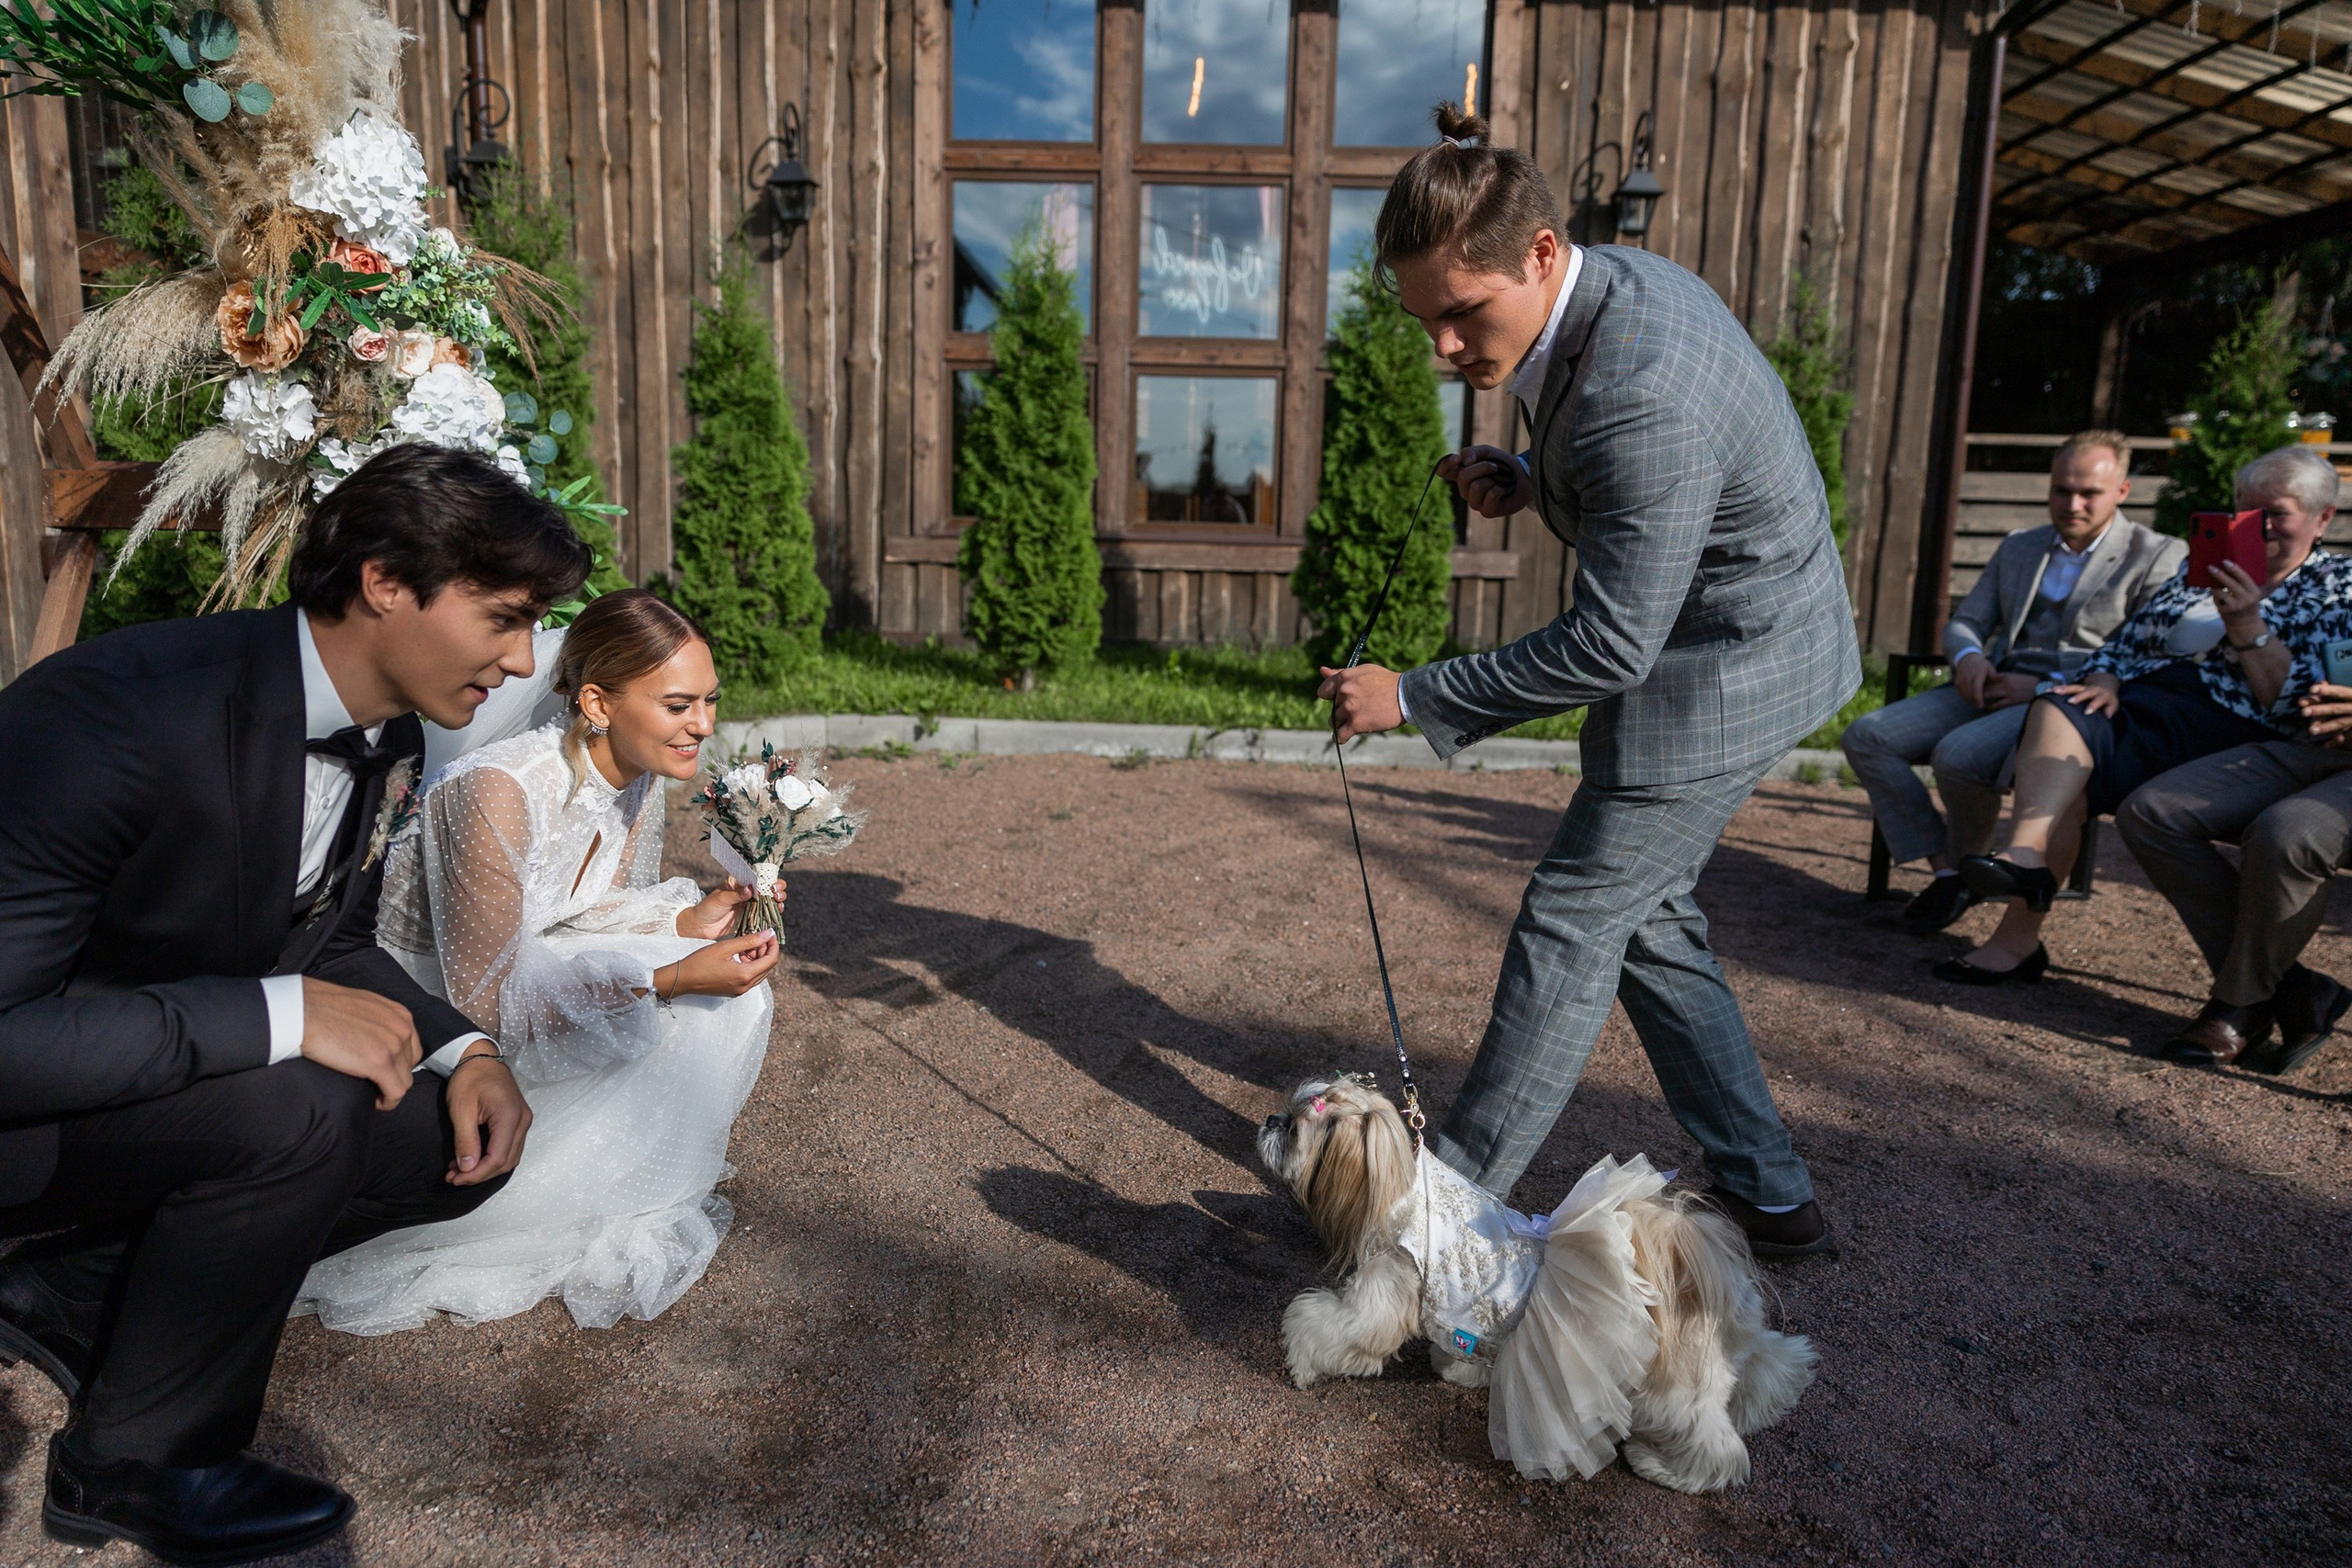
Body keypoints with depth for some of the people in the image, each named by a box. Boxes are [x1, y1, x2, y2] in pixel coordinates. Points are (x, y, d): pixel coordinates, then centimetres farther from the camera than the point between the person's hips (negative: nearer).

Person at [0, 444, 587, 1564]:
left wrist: (461, 1051, -11)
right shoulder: (124, 711, -32)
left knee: (459, 1139, 0)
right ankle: (132, 1467, -5)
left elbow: (330, 945, 6)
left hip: (181, 1087, 8)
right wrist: (283, 1016, -35)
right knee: (299, 1108, -31)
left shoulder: (390, 737, -6)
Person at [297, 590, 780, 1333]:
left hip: (510, 974, 7)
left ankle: (632, 1188, 4)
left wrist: (688, 921, -14)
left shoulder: (638, 778, -9)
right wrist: (671, 978, -33)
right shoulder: (496, 792, -33)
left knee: (729, 997, -10)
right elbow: (487, 1001, -29)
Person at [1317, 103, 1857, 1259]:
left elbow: (1611, 644, -28)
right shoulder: (1610, 284, 0)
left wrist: (1415, 699, -22)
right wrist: (1529, 479, -3)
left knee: (1573, 923, -2)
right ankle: (1767, 1194, 27)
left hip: (1721, 673, -10)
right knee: (1641, 914, 16)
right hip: (1721, 645, 10)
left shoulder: (1640, 393, -31)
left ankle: (1459, 1193, 13)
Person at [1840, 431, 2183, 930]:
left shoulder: (2158, 557, 1)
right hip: (1993, 689, 6)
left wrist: (2048, 688, -17)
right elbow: (1964, 621, 19)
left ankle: (1966, 869, -5)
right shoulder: (2018, 547, 20)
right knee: (1866, 737, -15)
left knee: (1958, 755, -34)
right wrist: (1968, 657, -7)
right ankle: (1944, 871, -11)